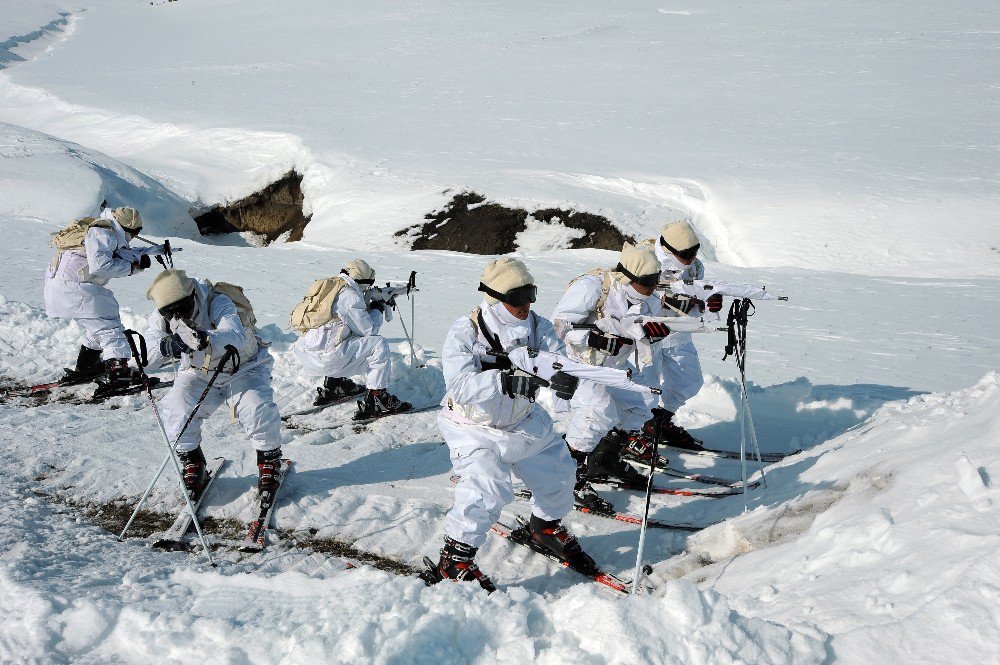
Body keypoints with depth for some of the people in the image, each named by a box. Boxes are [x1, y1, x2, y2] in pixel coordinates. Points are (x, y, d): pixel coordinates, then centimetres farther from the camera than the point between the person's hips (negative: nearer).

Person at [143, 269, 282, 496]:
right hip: (199, 374, 3)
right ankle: (192, 462, 4)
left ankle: (270, 460, 1)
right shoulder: (161, 318, -17)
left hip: (243, 369, -3)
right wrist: (165, 346, -53)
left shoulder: (219, 304, -31)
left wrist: (208, 339, -72)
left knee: (258, 408, -26)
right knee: (176, 409, -20)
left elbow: (235, 338, -50)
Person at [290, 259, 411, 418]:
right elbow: (368, 329, -3)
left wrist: (369, 307, 19)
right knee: (379, 345, -3)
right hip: (325, 357, -9)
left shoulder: (330, 285, 15)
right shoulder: (350, 297, -11)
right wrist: (378, 310, 13)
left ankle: (332, 386, 33)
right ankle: (376, 399, -4)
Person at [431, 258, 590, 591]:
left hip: (524, 422, 6)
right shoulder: (464, 332, -25)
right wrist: (506, 381, -51)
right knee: (488, 488, -23)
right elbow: (460, 387, -37)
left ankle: (547, 526, 47)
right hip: (474, 428, -6)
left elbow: (557, 359, -22)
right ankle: (455, 558, -3)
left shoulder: (537, 326, -12)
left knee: (558, 469, 16)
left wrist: (565, 378, -47)